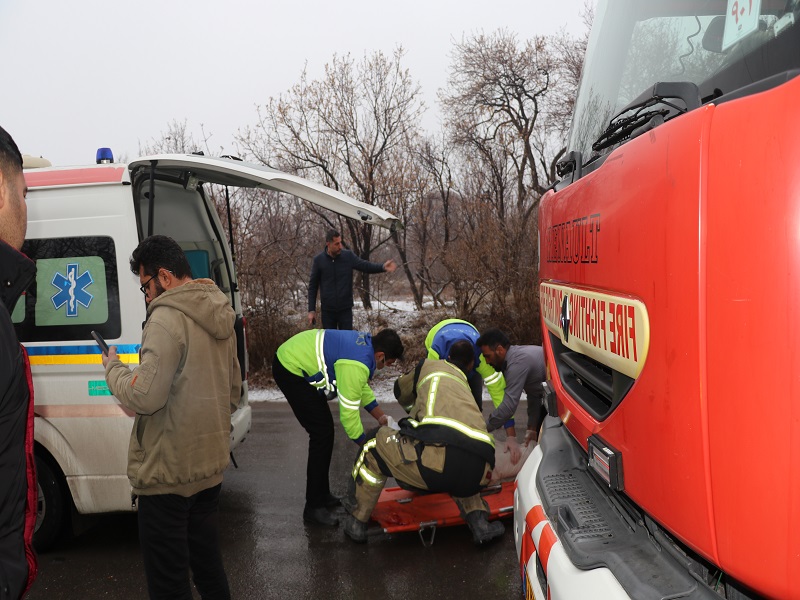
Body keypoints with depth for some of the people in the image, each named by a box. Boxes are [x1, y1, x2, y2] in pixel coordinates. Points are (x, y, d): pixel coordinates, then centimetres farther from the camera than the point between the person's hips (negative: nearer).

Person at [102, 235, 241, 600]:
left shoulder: (167, 318, -18)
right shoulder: (221, 317, 10)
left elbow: (145, 396, -23)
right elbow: (232, 391, 18)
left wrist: (114, 368, -6)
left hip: (169, 471, -9)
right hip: (211, 464, 9)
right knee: (208, 564, 22)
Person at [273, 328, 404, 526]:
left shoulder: (365, 342, 0)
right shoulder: (356, 366, -27)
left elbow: (361, 386, 15)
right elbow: (349, 414, -20)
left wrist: (381, 417, 14)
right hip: (290, 369, -10)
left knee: (324, 430, 14)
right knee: (322, 432, -8)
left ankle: (322, 494, 27)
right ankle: (314, 508, 1)